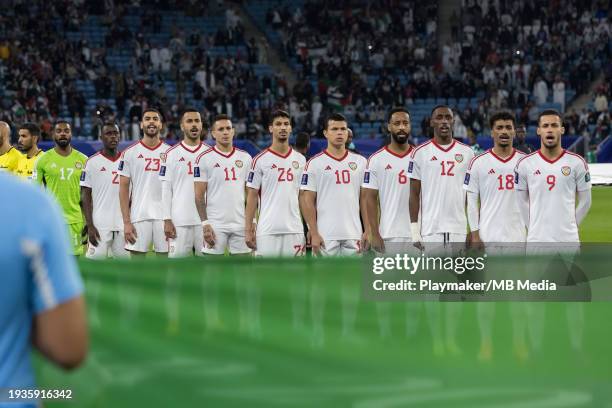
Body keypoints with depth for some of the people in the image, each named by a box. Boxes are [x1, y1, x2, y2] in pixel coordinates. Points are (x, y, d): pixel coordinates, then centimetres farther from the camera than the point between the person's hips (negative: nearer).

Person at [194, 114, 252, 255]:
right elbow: (199, 195, -3)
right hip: (215, 225, -3)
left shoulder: (245, 158, 10)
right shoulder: (204, 159, -2)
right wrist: (205, 224, -11)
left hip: (241, 223, 4)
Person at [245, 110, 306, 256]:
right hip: (267, 231, -3)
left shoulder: (300, 160, 10)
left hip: (294, 229, 3)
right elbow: (252, 196, 1)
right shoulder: (260, 160, 0)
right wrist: (248, 230, -5)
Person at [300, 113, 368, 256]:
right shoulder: (314, 163, 0)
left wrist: (368, 231, 2)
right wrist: (314, 234, -10)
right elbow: (307, 200, -3)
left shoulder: (360, 162, 10)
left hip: (353, 235, 3)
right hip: (326, 237, -3)